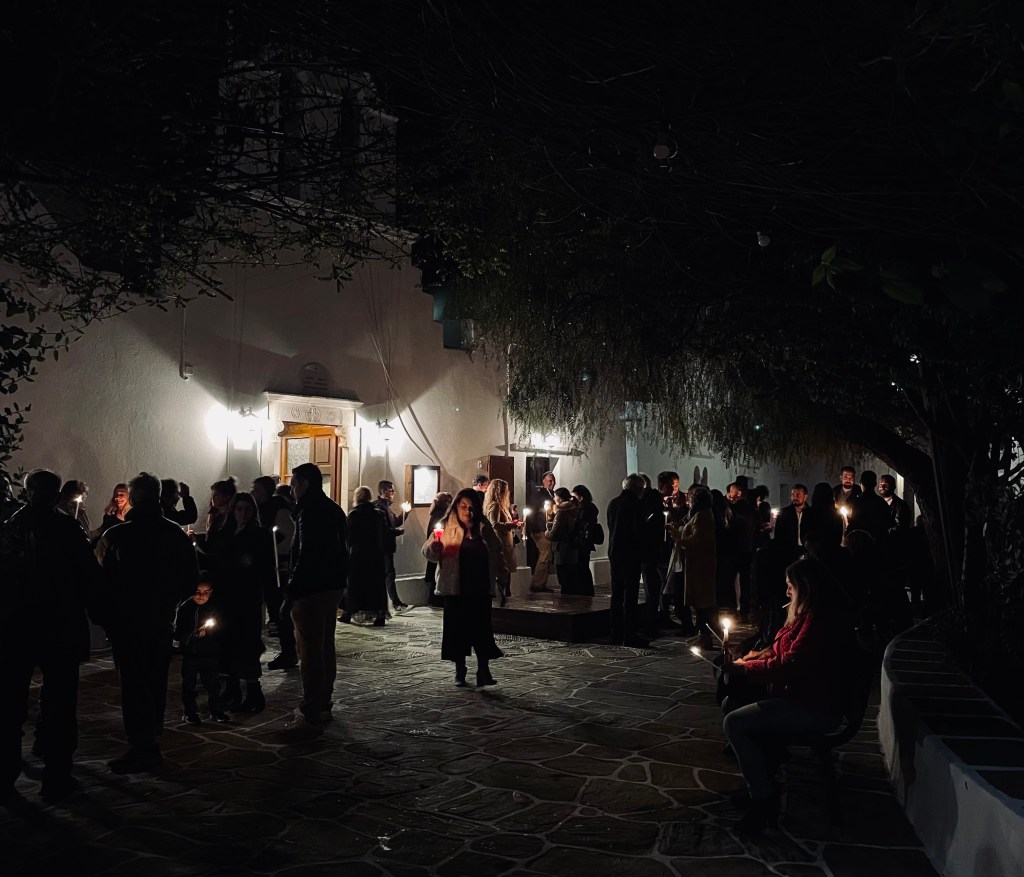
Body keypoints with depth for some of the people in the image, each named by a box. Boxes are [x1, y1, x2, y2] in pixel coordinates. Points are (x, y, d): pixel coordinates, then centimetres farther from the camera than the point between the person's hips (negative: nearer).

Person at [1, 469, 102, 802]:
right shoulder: (69, 528, -9)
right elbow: (90, 577, -9)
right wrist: (96, 613, 3)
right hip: (62, 627, -3)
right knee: (59, 703, 5)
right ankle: (56, 778, 6)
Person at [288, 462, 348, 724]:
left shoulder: (309, 512, -15)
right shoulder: (335, 510, 14)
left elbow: (305, 557, -21)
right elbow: (343, 551, 16)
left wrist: (290, 593, -17)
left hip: (311, 589, -9)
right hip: (333, 585, 9)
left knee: (309, 647, -3)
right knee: (326, 644, 15)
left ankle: (313, 707, 1)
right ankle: (324, 701, 24)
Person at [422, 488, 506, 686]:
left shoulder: (484, 528, 6)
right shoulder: (447, 527, -3)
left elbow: (497, 551, 18)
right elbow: (428, 553, -11)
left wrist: (500, 574, 10)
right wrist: (434, 545, -33)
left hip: (481, 588, 2)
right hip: (456, 588, -2)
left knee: (482, 629, 0)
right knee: (457, 629, 3)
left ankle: (483, 672, 4)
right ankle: (460, 673, 15)